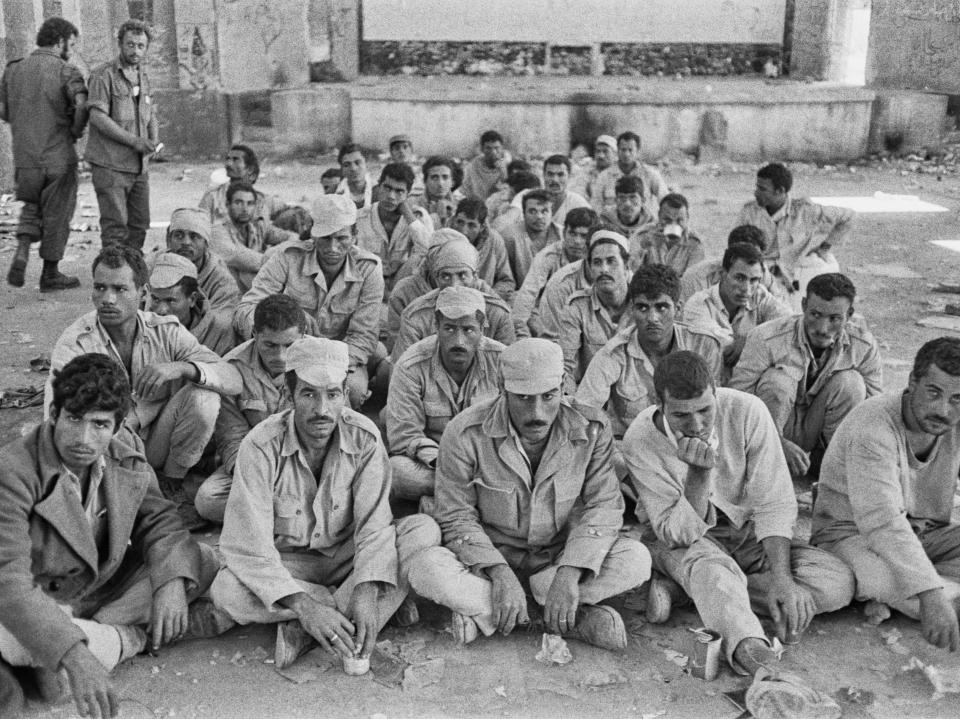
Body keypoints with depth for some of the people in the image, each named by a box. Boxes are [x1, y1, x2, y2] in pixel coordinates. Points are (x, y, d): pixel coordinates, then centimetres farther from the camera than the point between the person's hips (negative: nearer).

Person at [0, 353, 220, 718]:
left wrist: (172, 581, -23)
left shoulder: (126, 450, -9)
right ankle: (132, 636, -12)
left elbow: (159, 520, 0)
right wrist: (75, 657, -48)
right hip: (41, 602, -5)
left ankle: (99, 629, -14)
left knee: (202, 560, -8)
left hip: (106, 586, 5)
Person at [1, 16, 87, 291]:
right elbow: (83, 105, -25)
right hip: (58, 155, -5)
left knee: (32, 207, 23)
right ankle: (50, 273, 18)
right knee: (57, 214, 9)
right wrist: (76, 132, -9)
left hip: (24, 155, 5)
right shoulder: (66, 71, -9)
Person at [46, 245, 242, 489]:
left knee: (204, 398, -22)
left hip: (156, 445, 2)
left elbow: (233, 380, -15)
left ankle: (171, 479, 1)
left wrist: (180, 368, -35)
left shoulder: (166, 331, -8)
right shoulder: (74, 343, -15)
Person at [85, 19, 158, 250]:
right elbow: (98, 117, -15)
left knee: (140, 224, 10)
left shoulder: (143, 76, 16)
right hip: (110, 164, -7)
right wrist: (134, 141, -20)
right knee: (115, 225, -9)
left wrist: (154, 140, -1)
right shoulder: (103, 75, -8)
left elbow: (150, 115, 20)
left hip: (139, 164, 7)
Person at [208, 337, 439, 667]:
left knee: (424, 531, -23)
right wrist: (304, 605, -39)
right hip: (288, 563, -1)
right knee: (226, 590, -32)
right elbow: (248, 546, -27)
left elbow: (374, 523, -19)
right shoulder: (261, 447, -22)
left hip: (348, 556, 2)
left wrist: (367, 591, -37)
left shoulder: (364, 437, -15)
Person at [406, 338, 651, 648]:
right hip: (489, 558, -2)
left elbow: (604, 505, -12)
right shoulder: (465, 433, -19)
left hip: (561, 556, 2)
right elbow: (456, 517, -13)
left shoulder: (591, 429, -13)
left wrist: (569, 573, -27)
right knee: (427, 569, -31)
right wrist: (500, 573, -28)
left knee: (636, 559, -24)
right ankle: (575, 619, -23)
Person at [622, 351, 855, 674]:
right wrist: (700, 471, -36)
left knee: (839, 584, -20)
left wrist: (782, 578, -28)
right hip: (686, 541, -3)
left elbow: (775, 504, -16)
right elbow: (677, 533, -20)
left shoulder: (747, 411, -19)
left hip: (749, 532, 3)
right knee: (708, 563, -38)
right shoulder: (640, 442, -21)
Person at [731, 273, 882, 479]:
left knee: (851, 383, -21)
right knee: (777, 380, -31)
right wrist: (780, 443, -34)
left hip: (813, 433, 3)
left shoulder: (864, 346, -13)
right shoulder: (766, 339, -23)